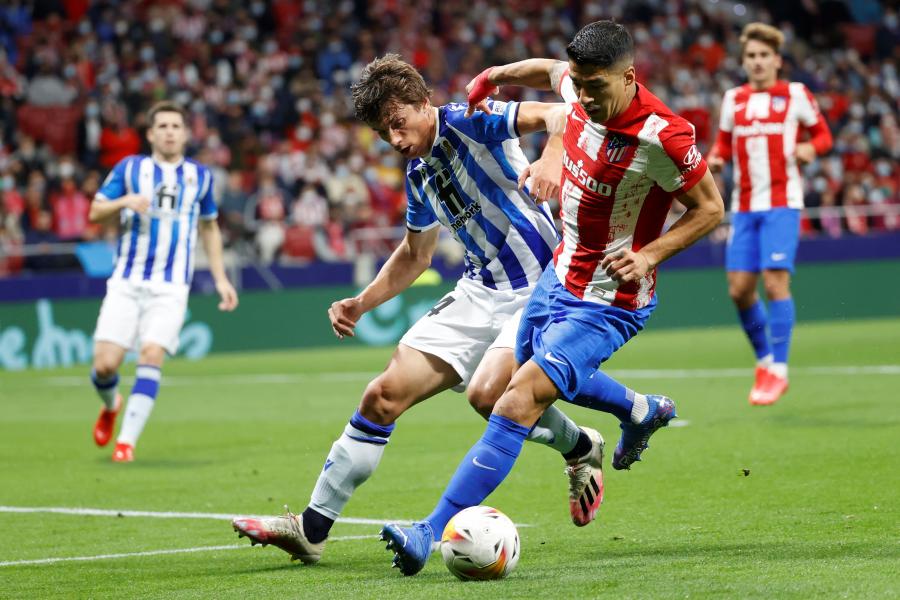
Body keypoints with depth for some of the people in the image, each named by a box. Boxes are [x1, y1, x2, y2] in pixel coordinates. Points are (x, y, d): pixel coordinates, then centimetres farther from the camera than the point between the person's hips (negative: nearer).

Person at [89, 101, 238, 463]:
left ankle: (127, 440, -13)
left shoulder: (200, 176, 11)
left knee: (151, 356, -19)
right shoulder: (129, 168, 6)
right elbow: (94, 212, 6)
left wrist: (221, 279, 15)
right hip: (126, 283, 0)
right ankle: (111, 406, 26)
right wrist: (125, 201, -15)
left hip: (171, 287, 0)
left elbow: (209, 228, 22)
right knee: (105, 364, -9)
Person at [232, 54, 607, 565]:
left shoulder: (469, 124, -13)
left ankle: (581, 449, 2)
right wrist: (362, 304, 16)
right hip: (480, 290, 8)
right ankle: (312, 527, 5)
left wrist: (551, 159, -45)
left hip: (539, 287, -8)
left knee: (488, 392, -30)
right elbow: (415, 255, 27)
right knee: (384, 396, -1)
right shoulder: (418, 174, 12)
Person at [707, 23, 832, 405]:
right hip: (744, 205, 4)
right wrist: (715, 159, -1)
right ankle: (764, 357, 22)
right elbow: (724, 142, 21)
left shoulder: (795, 95, 1)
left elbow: (822, 134, 8)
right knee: (739, 289, 0)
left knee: (775, 281, -14)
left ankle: (778, 370, -6)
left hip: (781, 203, -4)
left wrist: (811, 148, -14)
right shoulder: (733, 99, 11)